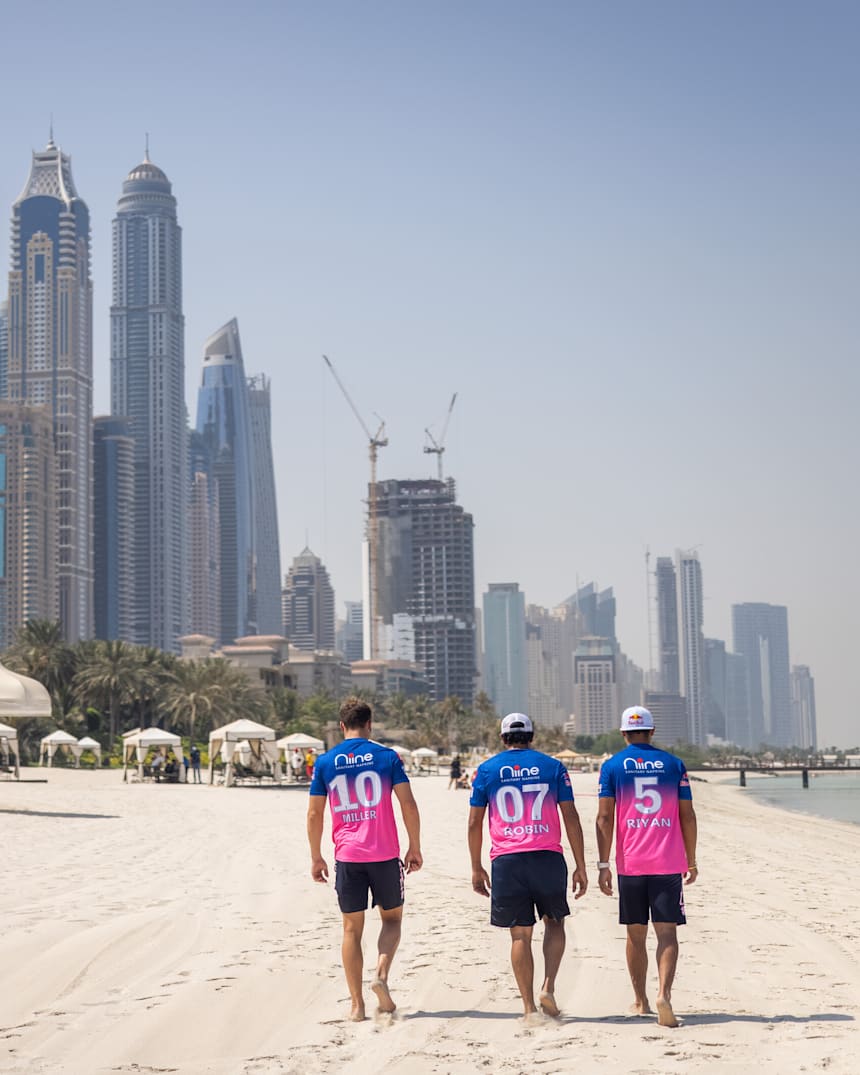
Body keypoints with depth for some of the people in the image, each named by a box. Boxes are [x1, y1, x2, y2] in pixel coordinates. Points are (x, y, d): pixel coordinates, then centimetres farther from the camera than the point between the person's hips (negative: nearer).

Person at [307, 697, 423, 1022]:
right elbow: (408, 805, -5)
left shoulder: (325, 762, 4)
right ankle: (381, 974, -5)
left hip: (347, 857, 1)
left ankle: (357, 1004, 8)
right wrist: (415, 847, 4)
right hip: (385, 854, -1)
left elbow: (314, 814, 4)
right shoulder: (387, 757, -1)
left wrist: (316, 857, 12)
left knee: (352, 929, 9)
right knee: (392, 918, 17)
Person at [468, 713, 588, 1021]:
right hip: (548, 857, 0)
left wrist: (476, 868, 13)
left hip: (506, 860, 0)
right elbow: (571, 817, 3)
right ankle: (548, 987, 0)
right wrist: (580, 866, 6)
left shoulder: (486, 770, 8)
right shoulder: (552, 767, 7)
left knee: (520, 935, 6)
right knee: (554, 923, 18)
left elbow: (474, 823, 6)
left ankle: (529, 1008, 6)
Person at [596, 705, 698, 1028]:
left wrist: (603, 865, -1)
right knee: (666, 932, -2)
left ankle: (640, 1002, 21)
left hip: (630, 865, 0)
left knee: (635, 934, 12)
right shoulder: (673, 764, 6)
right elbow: (687, 816, 4)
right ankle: (663, 994, -22)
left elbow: (604, 817, -4)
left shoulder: (612, 766, 3)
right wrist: (691, 861, 12)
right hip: (669, 863, 0)